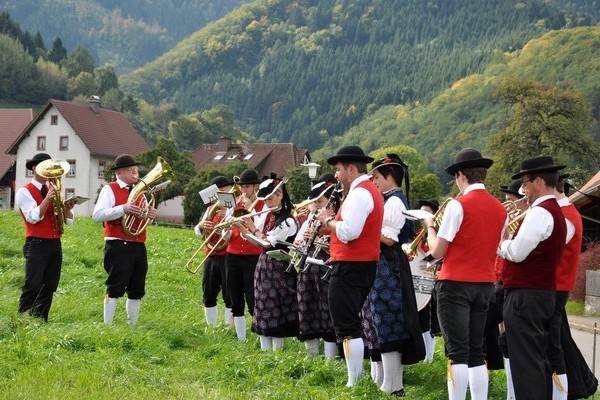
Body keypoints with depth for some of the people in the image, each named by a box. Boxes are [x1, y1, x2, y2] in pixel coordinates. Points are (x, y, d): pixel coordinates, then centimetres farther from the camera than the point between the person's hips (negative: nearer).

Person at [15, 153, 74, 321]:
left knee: (49, 287, 5)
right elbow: (33, 217, -15)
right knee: (32, 286, -11)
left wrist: (67, 209, -9)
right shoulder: (25, 192, -1)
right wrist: (47, 199, -19)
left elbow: (69, 220, 12)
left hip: (55, 244, 7)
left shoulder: (53, 191, 18)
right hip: (37, 244, -6)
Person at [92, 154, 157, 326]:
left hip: (139, 246, 7)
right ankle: (108, 326, -5)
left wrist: (149, 215, 1)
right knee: (115, 289, -9)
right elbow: (97, 215, -13)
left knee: (137, 290, 10)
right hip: (118, 246, -7)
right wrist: (122, 209, -23)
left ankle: (132, 326, 18)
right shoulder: (110, 189, -2)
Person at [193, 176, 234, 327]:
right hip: (210, 257, 6)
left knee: (229, 297, -4)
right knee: (208, 296, 10)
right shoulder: (211, 209, 16)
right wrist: (201, 226, -10)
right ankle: (211, 327, 19)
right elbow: (198, 233, 12)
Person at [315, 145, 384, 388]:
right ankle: (358, 378, 22)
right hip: (365, 264, 11)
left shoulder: (358, 193, -17)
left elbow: (349, 232, -27)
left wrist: (328, 220, -11)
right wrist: (335, 220, 7)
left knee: (346, 327, -7)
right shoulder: (370, 191, 17)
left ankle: (354, 385, -7)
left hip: (349, 267, -11)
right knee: (352, 324, 17)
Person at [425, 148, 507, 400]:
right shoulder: (500, 209, 7)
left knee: (457, 352, -6)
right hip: (485, 284, 6)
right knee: (476, 351, 11)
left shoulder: (458, 205, -12)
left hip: (456, 284, -6)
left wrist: (430, 226, 7)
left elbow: (437, 251, -9)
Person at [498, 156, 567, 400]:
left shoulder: (540, 212, -16)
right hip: (544, 293, 10)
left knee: (525, 360, -9)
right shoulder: (557, 213, 16)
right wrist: (506, 242, 11)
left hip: (525, 296, -10)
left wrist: (497, 242, -1)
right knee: (538, 359, 12)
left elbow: (516, 253, -18)